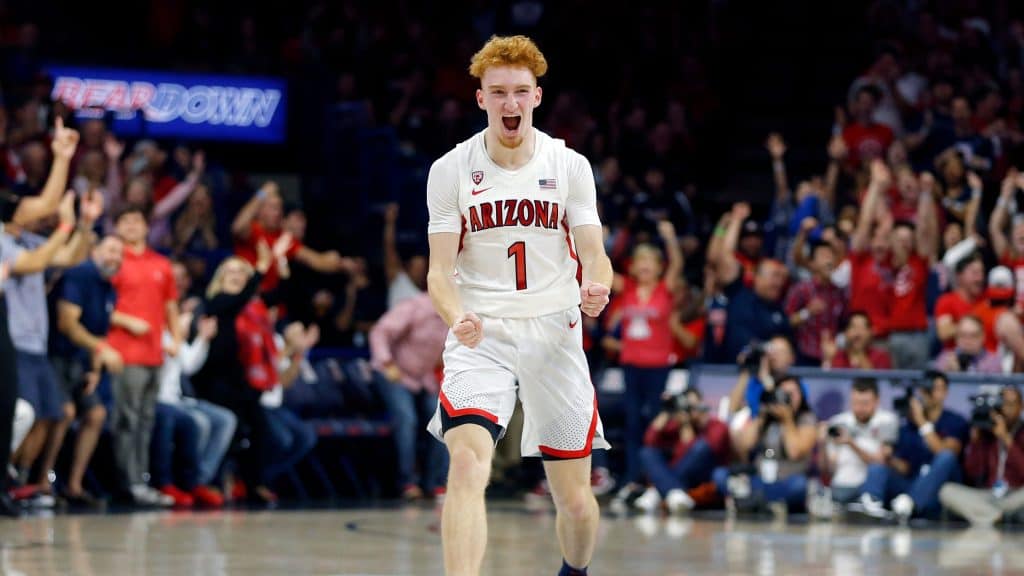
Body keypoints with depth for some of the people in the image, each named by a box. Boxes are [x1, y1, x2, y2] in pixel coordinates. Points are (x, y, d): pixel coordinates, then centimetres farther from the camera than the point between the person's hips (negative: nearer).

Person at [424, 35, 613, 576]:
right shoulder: (451, 170, -1)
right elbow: (440, 271, -2)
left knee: (575, 499, 6)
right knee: (467, 467, -26)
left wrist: (596, 288, -24)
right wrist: (457, 317, -24)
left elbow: (594, 256, 1)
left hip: (555, 334, 1)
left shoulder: (570, 166, 1)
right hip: (480, 335, -1)